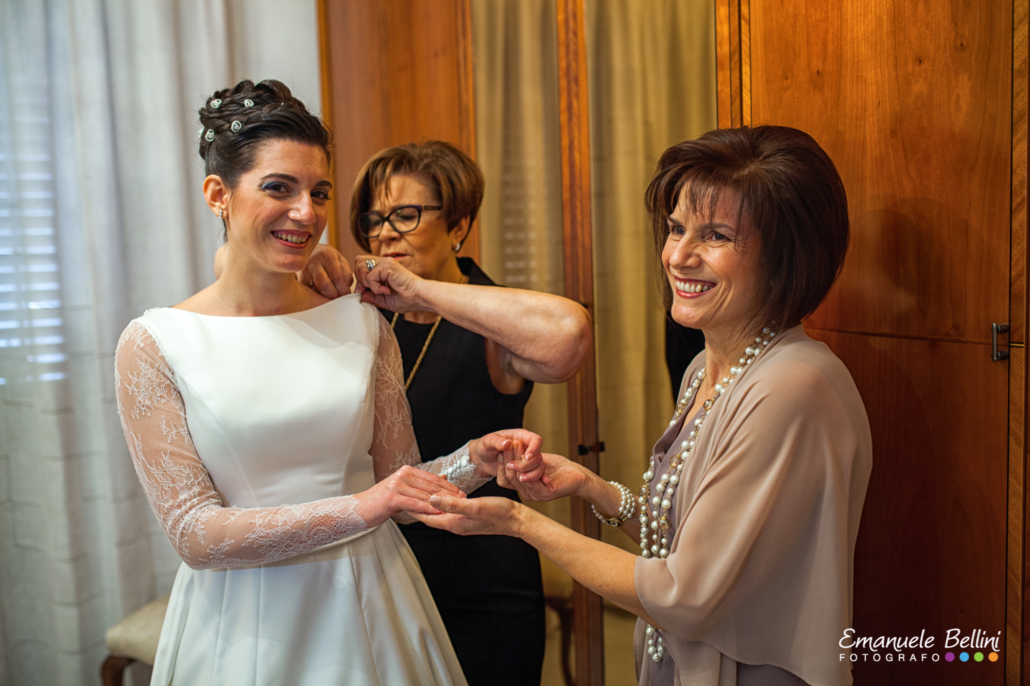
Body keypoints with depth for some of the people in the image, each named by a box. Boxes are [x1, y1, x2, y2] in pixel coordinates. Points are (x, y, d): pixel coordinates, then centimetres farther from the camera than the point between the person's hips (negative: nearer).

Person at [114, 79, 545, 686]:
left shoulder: (361, 325, -1)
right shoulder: (154, 345, -9)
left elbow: (399, 482, 3)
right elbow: (195, 533, -14)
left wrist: (475, 460, -17)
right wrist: (358, 509, -25)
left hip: (370, 611, 3)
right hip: (244, 627, -2)